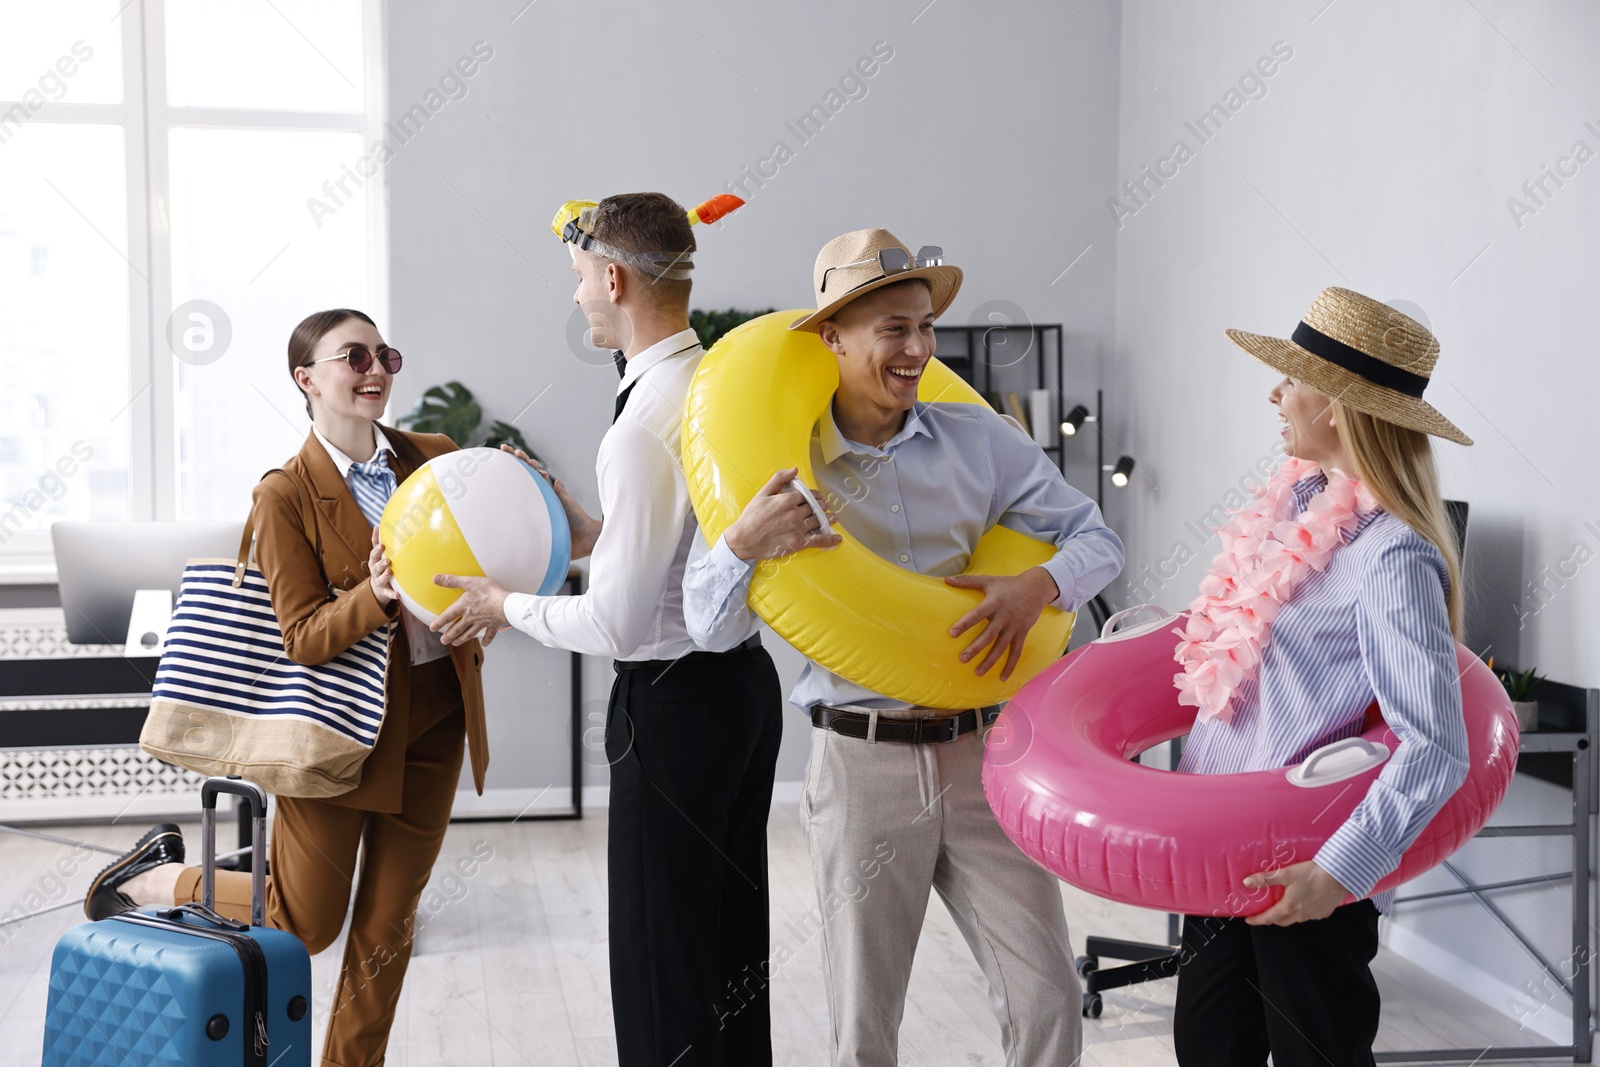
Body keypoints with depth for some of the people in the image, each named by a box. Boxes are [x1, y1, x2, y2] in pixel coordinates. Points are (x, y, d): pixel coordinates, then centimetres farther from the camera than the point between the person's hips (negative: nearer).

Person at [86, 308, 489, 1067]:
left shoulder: (434, 457, 2)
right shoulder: (286, 495, -11)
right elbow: (304, 640, -14)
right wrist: (376, 595, -32)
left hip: (432, 719, 4)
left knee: (388, 922, 11)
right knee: (303, 924, 10)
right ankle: (159, 877, 34)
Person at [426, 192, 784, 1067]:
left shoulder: (645, 428, -23)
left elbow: (616, 624, -22)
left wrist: (506, 605, -6)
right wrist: (575, 519, 15)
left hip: (674, 705, -10)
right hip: (748, 679, 10)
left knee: (663, 975, 4)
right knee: (733, 940, 21)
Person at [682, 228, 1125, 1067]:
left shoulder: (980, 441, 1)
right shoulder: (783, 462, -3)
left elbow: (1097, 539, 5)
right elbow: (710, 623, -4)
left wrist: (1036, 586, -16)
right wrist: (743, 542, -24)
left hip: (980, 750, 2)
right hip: (861, 761, -1)